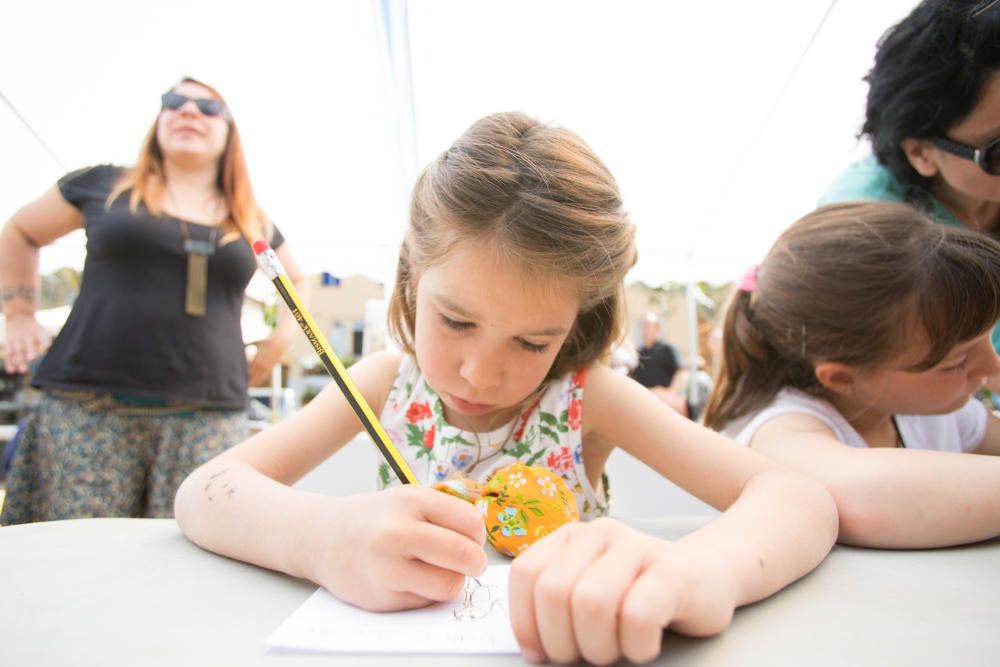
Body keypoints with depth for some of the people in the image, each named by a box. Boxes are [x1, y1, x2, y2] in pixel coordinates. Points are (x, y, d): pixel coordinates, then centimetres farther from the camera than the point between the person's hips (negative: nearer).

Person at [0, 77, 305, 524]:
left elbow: (296, 280, 30)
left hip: (208, 419, 1)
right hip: (89, 408, 0)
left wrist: (281, 338, 14)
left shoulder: (252, 224, 13)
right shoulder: (104, 186, 11)